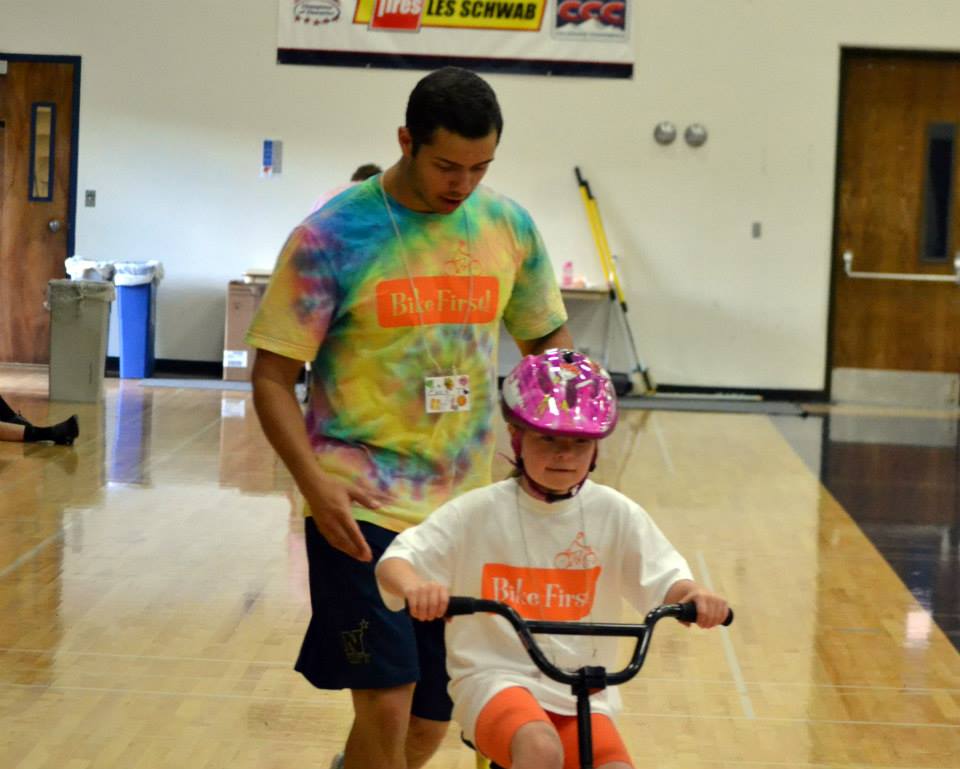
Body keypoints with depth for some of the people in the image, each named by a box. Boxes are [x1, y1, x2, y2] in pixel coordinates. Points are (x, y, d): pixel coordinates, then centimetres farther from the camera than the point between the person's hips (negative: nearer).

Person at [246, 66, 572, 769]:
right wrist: (313, 481, -21)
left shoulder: (509, 227, 3)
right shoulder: (333, 236, -10)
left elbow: (548, 340, 17)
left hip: (461, 507, 5)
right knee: (386, 703, -14)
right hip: (361, 507, -5)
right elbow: (273, 376, -8)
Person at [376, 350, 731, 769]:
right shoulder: (480, 512, -6)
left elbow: (665, 577, -2)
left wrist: (693, 595, -27)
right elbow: (394, 560, -11)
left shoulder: (613, 513, 1)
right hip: (496, 678, -3)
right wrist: (414, 586, -35)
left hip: (582, 692, 3)